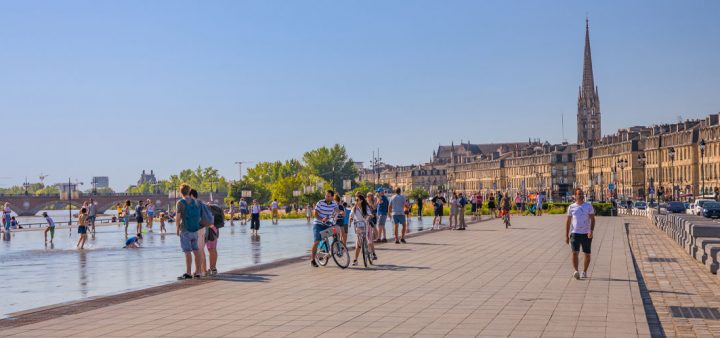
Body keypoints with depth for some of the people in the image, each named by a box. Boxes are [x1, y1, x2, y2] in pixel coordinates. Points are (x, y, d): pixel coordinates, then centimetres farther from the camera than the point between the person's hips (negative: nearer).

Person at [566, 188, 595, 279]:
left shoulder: (588, 206, 3)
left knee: (587, 254, 7)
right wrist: (566, 236, 7)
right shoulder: (571, 207, 5)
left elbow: (592, 219, -2)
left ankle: (584, 272, 22)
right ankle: (576, 271, -20)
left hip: (586, 234, 0)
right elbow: (568, 222, 10)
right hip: (575, 233, 0)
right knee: (575, 253, -15)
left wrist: (591, 231, -19)